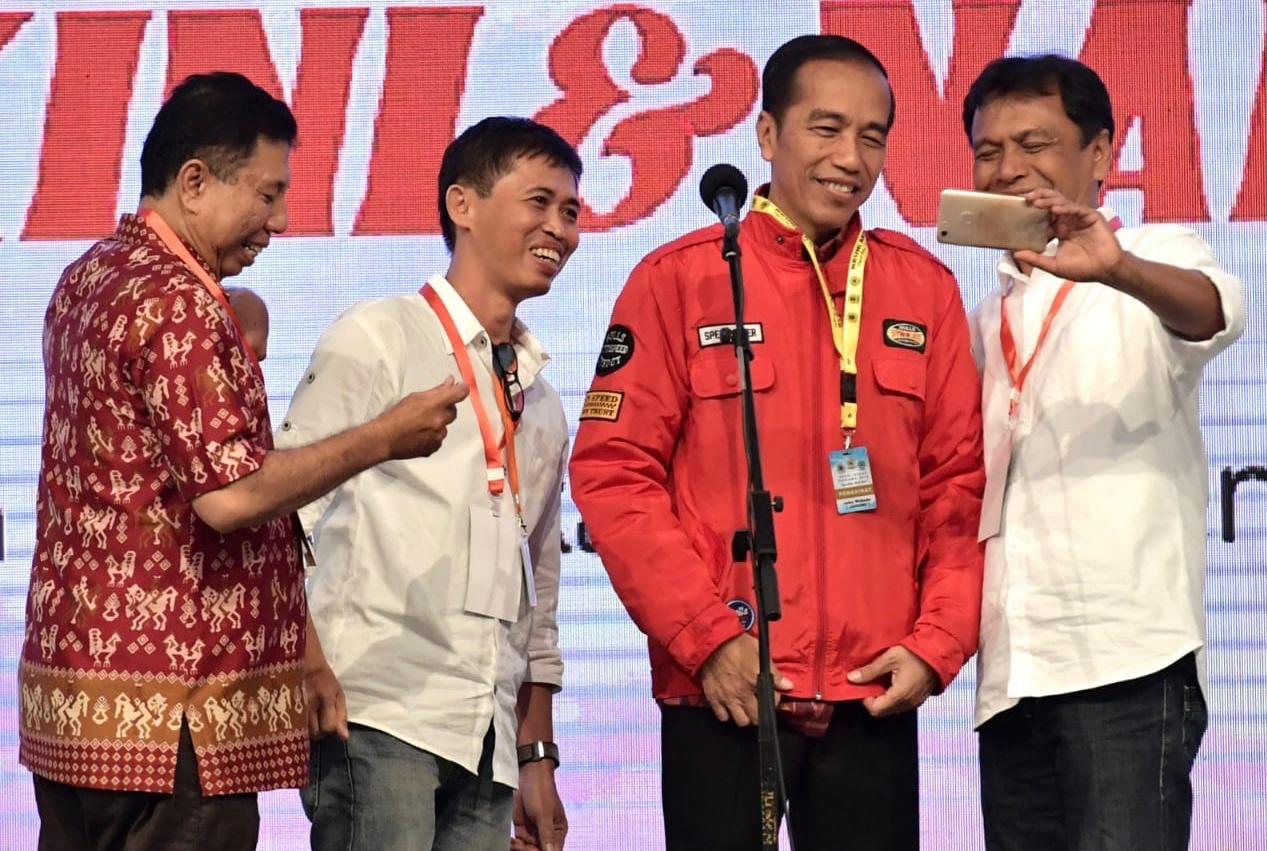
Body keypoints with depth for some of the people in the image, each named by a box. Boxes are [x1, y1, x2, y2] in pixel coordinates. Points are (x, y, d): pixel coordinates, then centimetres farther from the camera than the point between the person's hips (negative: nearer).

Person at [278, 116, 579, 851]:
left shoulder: (542, 403, 22)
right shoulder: (378, 340, 3)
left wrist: (537, 756, 20)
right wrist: (309, 665, -16)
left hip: (488, 742, 6)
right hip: (376, 714, -6)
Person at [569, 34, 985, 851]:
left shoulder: (925, 288, 9)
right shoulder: (680, 279, 0)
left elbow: (960, 483, 9)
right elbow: (615, 474, -3)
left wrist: (937, 642, -3)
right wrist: (706, 635, -10)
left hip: (874, 696, 3)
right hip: (723, 693, -2)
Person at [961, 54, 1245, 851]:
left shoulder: (1153, 260, 3)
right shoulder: (991, 319, 23)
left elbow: (1212, 312, -22)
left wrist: (1116, 269, -42)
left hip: (1128, 659, -7)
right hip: (1010, 678, 7)